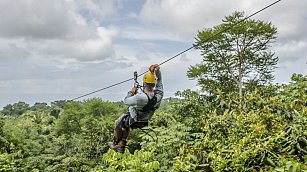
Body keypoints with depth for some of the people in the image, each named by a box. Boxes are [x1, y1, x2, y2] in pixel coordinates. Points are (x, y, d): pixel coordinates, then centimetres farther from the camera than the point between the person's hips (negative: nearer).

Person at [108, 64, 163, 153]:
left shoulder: (140, 97, -41)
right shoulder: (159, 95, -25)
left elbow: (125, 101, -23)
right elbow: (159, 80, -6)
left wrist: (131, 92, -8)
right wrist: (157, 71, -21)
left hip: (132, 121, -6)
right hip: (144, 122, 6)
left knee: (118, 123, 28)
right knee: (126, 126, 36)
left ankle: (115, 144, 47)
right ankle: (121, 146, 46)